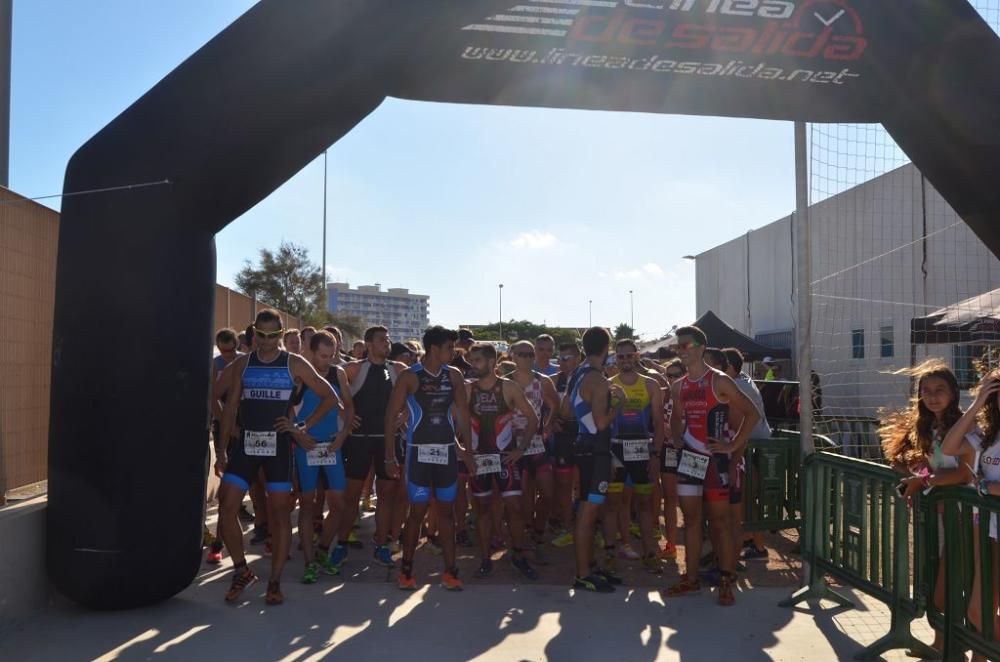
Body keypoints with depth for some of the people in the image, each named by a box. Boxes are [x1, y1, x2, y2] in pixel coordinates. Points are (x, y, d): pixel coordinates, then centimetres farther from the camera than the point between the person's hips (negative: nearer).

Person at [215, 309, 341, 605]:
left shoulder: (295, 364, 0)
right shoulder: (242, 364, 7)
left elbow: (330, 398, 3)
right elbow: (230, 408, 9)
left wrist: (303, 428, -4)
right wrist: (222, 449, 4)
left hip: (277, 443, -2)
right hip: (246, 442, 2)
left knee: (280, 512, 0)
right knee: (226, 507, -5)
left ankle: (275, 581, 12)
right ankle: (242, 571, 14)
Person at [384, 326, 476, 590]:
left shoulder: (454, 375, 5)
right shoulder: (409, 376, -7)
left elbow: (463, 413, 9)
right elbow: (391, 415, -6)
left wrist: (466, 449, 4)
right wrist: (389, 457, -9)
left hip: (447, 451, 4)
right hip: (419, 452, -3)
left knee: (446, 511, 8)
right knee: (418, 511, 0)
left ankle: (450, 571, 16)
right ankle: (406, 570, 16)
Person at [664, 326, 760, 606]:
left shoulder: (719, 381, -8)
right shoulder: (679, 387, 10)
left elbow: (752, 413, -8)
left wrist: (733, 445, -12)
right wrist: (677, 439, 7)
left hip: (713, 459, -6)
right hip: (688, 458, 6)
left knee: (719, 520, 1)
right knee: (691, 519, 10)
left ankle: (726, 582, 10)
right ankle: (691, 579, 18)